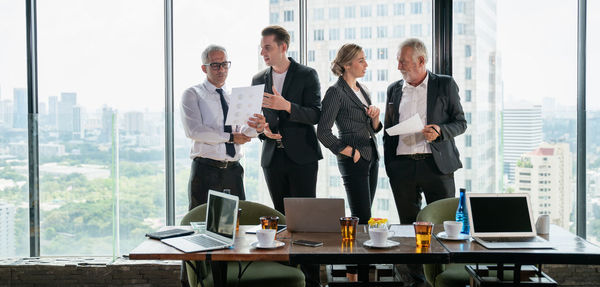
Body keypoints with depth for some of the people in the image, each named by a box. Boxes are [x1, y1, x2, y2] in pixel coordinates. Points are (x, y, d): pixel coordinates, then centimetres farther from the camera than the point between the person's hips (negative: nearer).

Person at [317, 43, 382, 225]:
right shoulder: (336, 92, -9)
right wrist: (351, 152, -13)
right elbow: (323, 132, -16)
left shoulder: (361, 89, 15)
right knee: (362, 218, -8)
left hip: (372, 158, 8)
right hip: (354, 161, -8)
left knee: (363, 216, 9)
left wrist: (375, 116, -1)